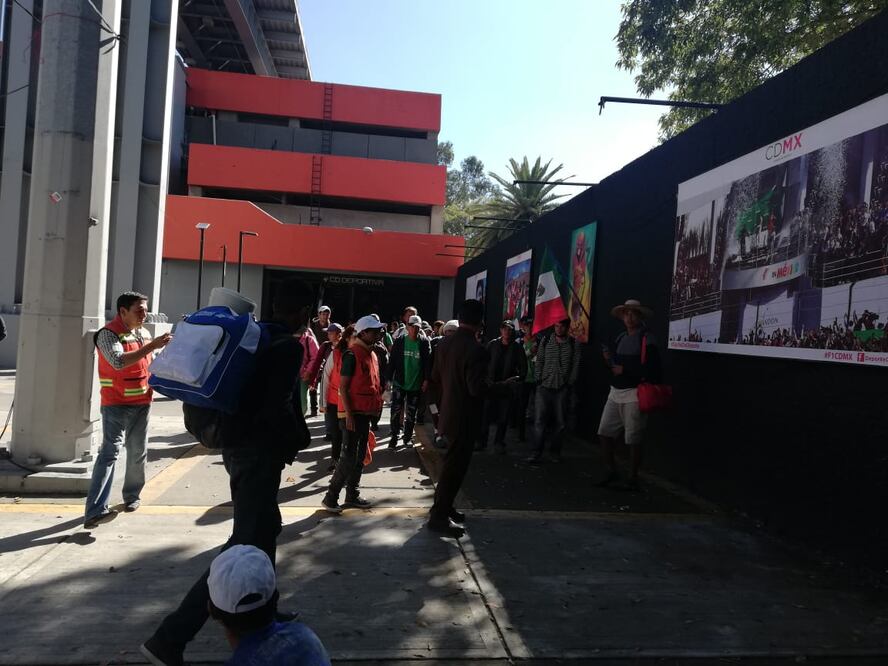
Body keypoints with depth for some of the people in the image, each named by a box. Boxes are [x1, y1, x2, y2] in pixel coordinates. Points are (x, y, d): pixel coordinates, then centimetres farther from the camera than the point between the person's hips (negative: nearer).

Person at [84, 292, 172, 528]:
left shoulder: (143, 333, 10)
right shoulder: (108, 333, -12)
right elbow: (119, 361, -30)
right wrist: (151, 346, -32)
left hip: (142, 403, 7)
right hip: (116, 404, -7)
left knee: (137, 453, 15)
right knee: (110, 452, -15)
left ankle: (132, 495, 32)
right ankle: (94, 511, -19)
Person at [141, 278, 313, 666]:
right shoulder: (290, 346, -17)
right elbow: (277, 407, -24)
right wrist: (297, 442, -8)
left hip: (238, 444, 9)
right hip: (259, 452, -9)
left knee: (265, 527, 23)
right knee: (245, 543, -3)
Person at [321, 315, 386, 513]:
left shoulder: (371, 354, 12)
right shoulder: (352, 354, -13)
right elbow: (343, 387, -15)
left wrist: (375, 406, 15)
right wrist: (349, 415, -19)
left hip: (366, 413, 9)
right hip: (353, 413, -9)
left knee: (360, 457, 13)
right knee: (349, 457, -7)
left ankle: (352, 495, 22)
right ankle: (330, 497, 2)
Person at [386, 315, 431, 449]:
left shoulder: (424, 343, -2)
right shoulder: (399, 341, -2)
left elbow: (428, 362, -2)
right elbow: (392, 361, -1)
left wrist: (426, 380, -9)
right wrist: (389, 378, -6)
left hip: (416, 385, 1)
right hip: (399, 383, -1)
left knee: (411, 414, 10)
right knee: (396, 411, -3)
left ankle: (408, 437, 23)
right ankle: (394, 437, 8)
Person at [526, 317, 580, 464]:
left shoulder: (573, 344, 3)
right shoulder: (545, 342, 7)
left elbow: (576, 366, 2)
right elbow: (539, 362, 10)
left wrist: (570, 384, -3)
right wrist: (539, 379, 2)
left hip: (563, 388, 0)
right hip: (544, 386, 1)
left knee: (561, 422, 5)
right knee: (539, 421, -5)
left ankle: (555, 451, 19)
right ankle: (537, 453, -2)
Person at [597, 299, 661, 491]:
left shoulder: (647, 340, -8)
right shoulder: (620, 338, 14)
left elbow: (652, 371, -16)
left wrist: (625, 370, -16)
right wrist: (608, 358, 1)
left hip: (634, 394, -7)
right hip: (615, 392, 7)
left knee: (633, 439, 0)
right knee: (605, 432, 8)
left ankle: (632, 478, 14)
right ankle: (610, 471, 24)